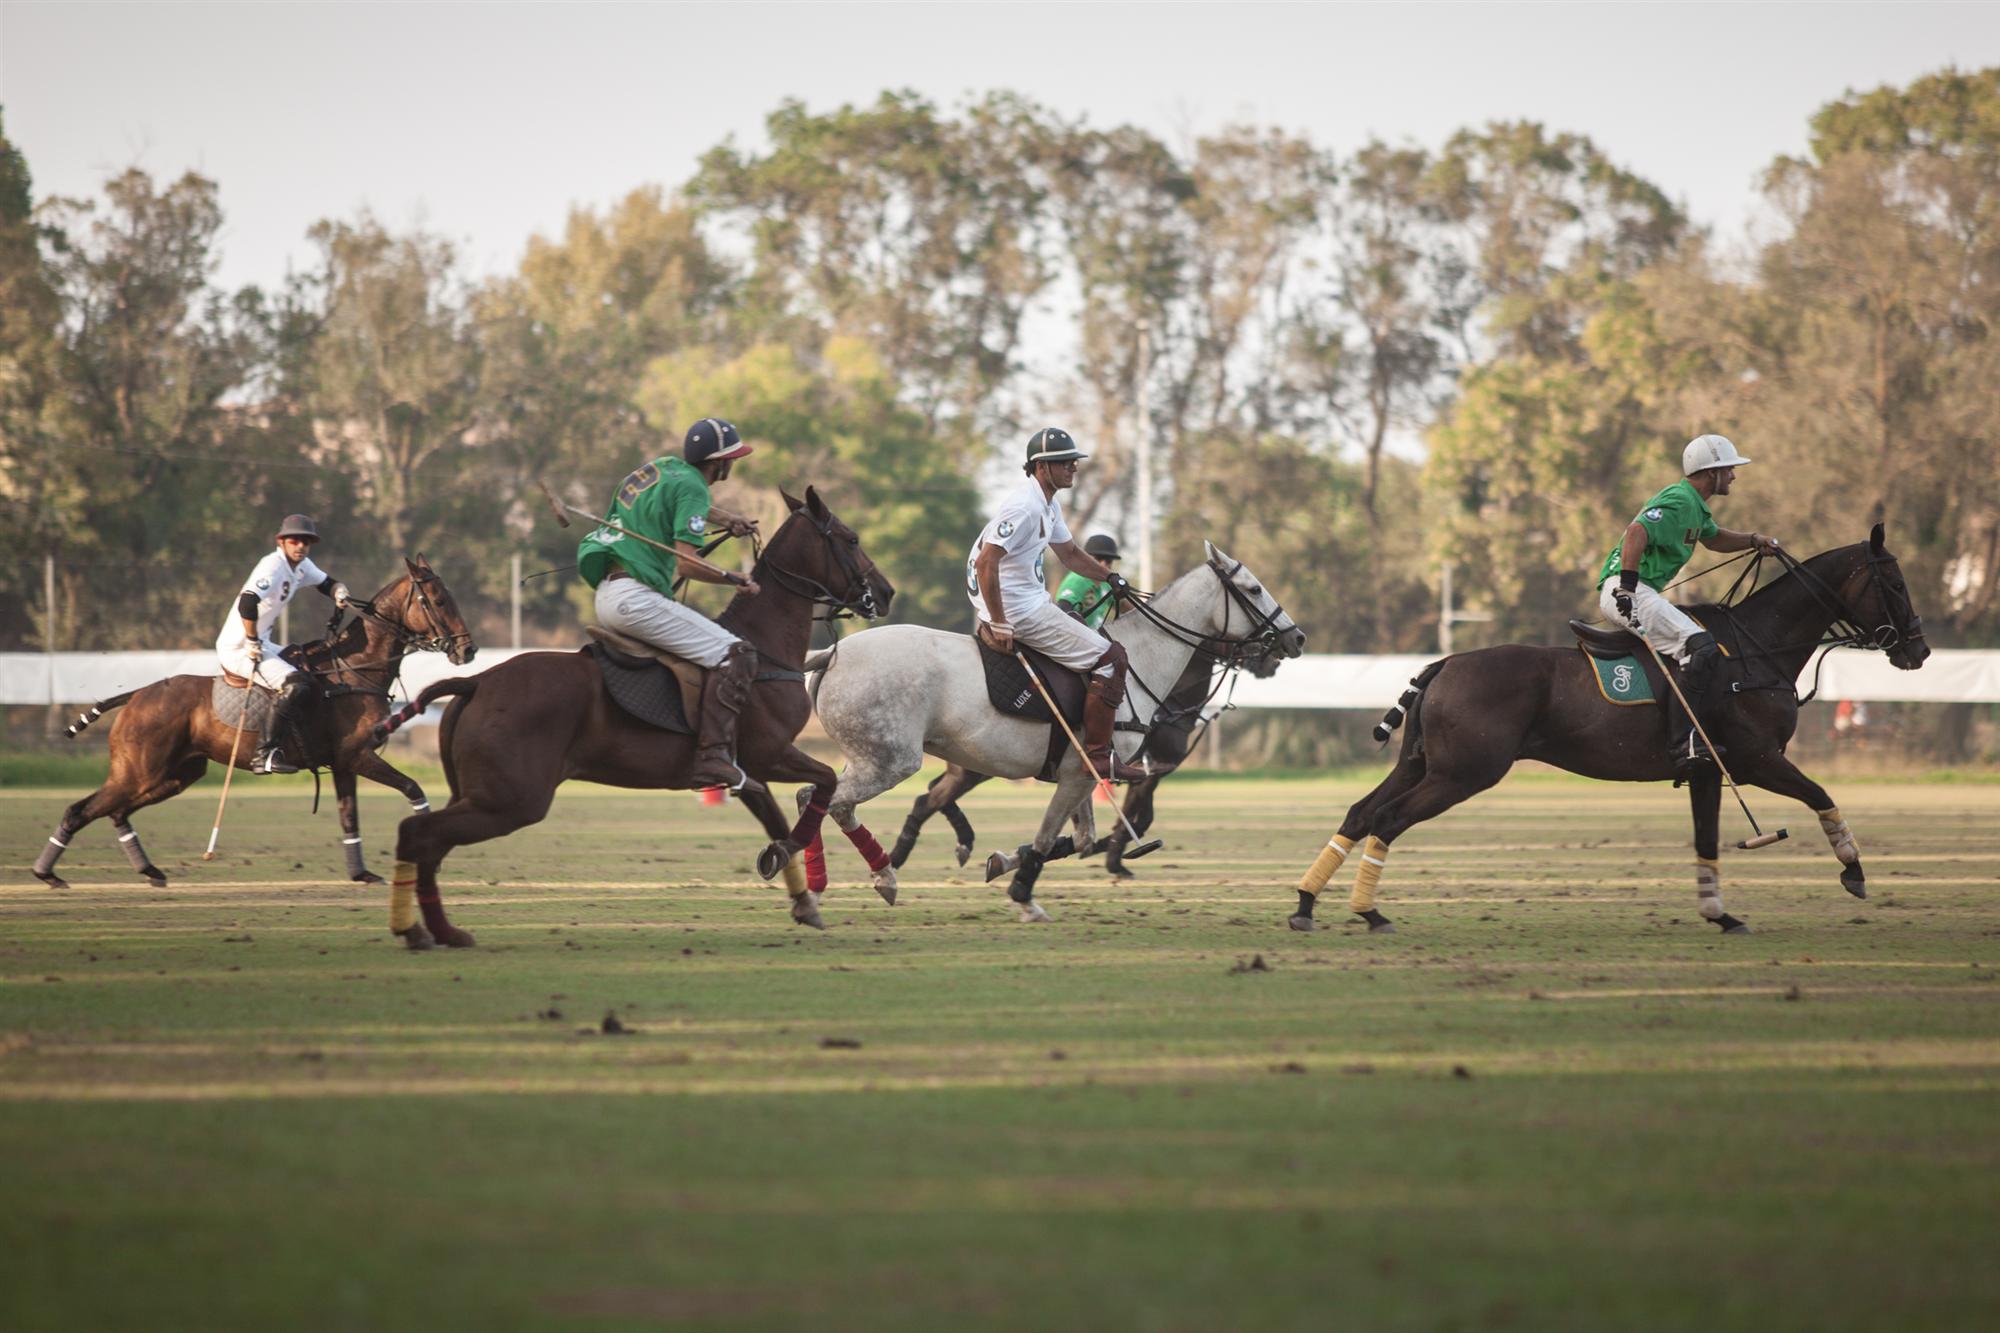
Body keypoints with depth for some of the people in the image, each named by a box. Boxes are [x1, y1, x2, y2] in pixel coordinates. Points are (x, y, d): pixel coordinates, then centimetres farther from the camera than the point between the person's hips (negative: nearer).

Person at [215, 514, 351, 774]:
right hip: (238, 650, -10)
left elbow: (327, 583, 25)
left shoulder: (301, 566, 10)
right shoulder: (273, 567, -19)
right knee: (297, 686, -24)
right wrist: (252, 643, -25)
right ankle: (266, 753, -26)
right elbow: (247, 604, -32)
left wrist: (339, 592, 1)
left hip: (259, 645, 10)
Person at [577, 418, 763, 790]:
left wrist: (725, 519, 36)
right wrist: (733, 579, -3)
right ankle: (713, 757, -27)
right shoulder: (691, 488, -9)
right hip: (635, 597, -10)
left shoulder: (665, 467, 19)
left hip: (607, 594, 10)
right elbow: (688, 562, -17)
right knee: (734, 655, -15)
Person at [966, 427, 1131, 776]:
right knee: (1110, 658, -11)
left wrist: (1111, 578, 16)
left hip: (1032, 605, 11)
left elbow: (1069, 553, 28)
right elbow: (986, 563, -26)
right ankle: (1097, 755, -10)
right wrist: (1000, 626, -24)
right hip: (1020, 613, -11)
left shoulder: (1048, 505, 13)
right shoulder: (1024, 506, -20)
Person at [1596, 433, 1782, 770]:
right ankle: (1685, 743, -31)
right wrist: (1627, 588, -34)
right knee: (1703, 648, -22)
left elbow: (1713, 538, 42)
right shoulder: (1679, 502, -13)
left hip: (1637, 591, 11)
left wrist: (1754, 540, 27)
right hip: (1624, 589, -11)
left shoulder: (1696, 506, 21)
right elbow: (1637, 531, -29)